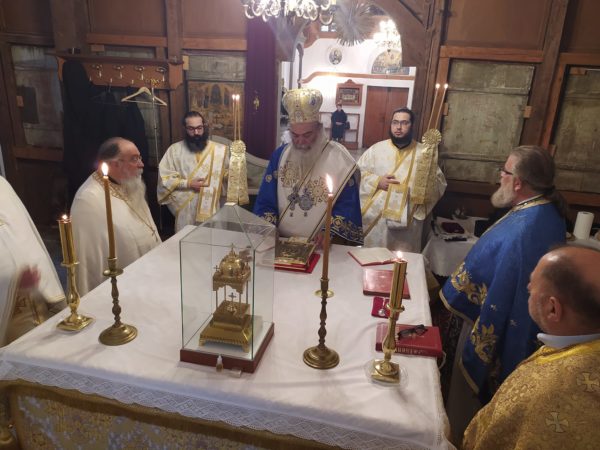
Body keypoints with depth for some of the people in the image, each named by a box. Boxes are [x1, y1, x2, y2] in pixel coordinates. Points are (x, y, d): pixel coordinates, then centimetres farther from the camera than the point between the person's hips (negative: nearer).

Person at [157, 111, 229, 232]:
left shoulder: (219, 149, 1)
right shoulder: (174, 149, 1)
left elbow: (227, 175, 7)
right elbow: (164, 177, -3)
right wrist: (188, 183, -12)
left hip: (212, 207, 0)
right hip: (185, 209, 0)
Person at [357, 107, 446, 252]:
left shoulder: (424, 152, 2)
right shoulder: (376, 149, 3)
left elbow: (439, 184, 0)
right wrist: (377, 182, -12)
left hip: (408, 220, 0)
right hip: (376, 219, 1)